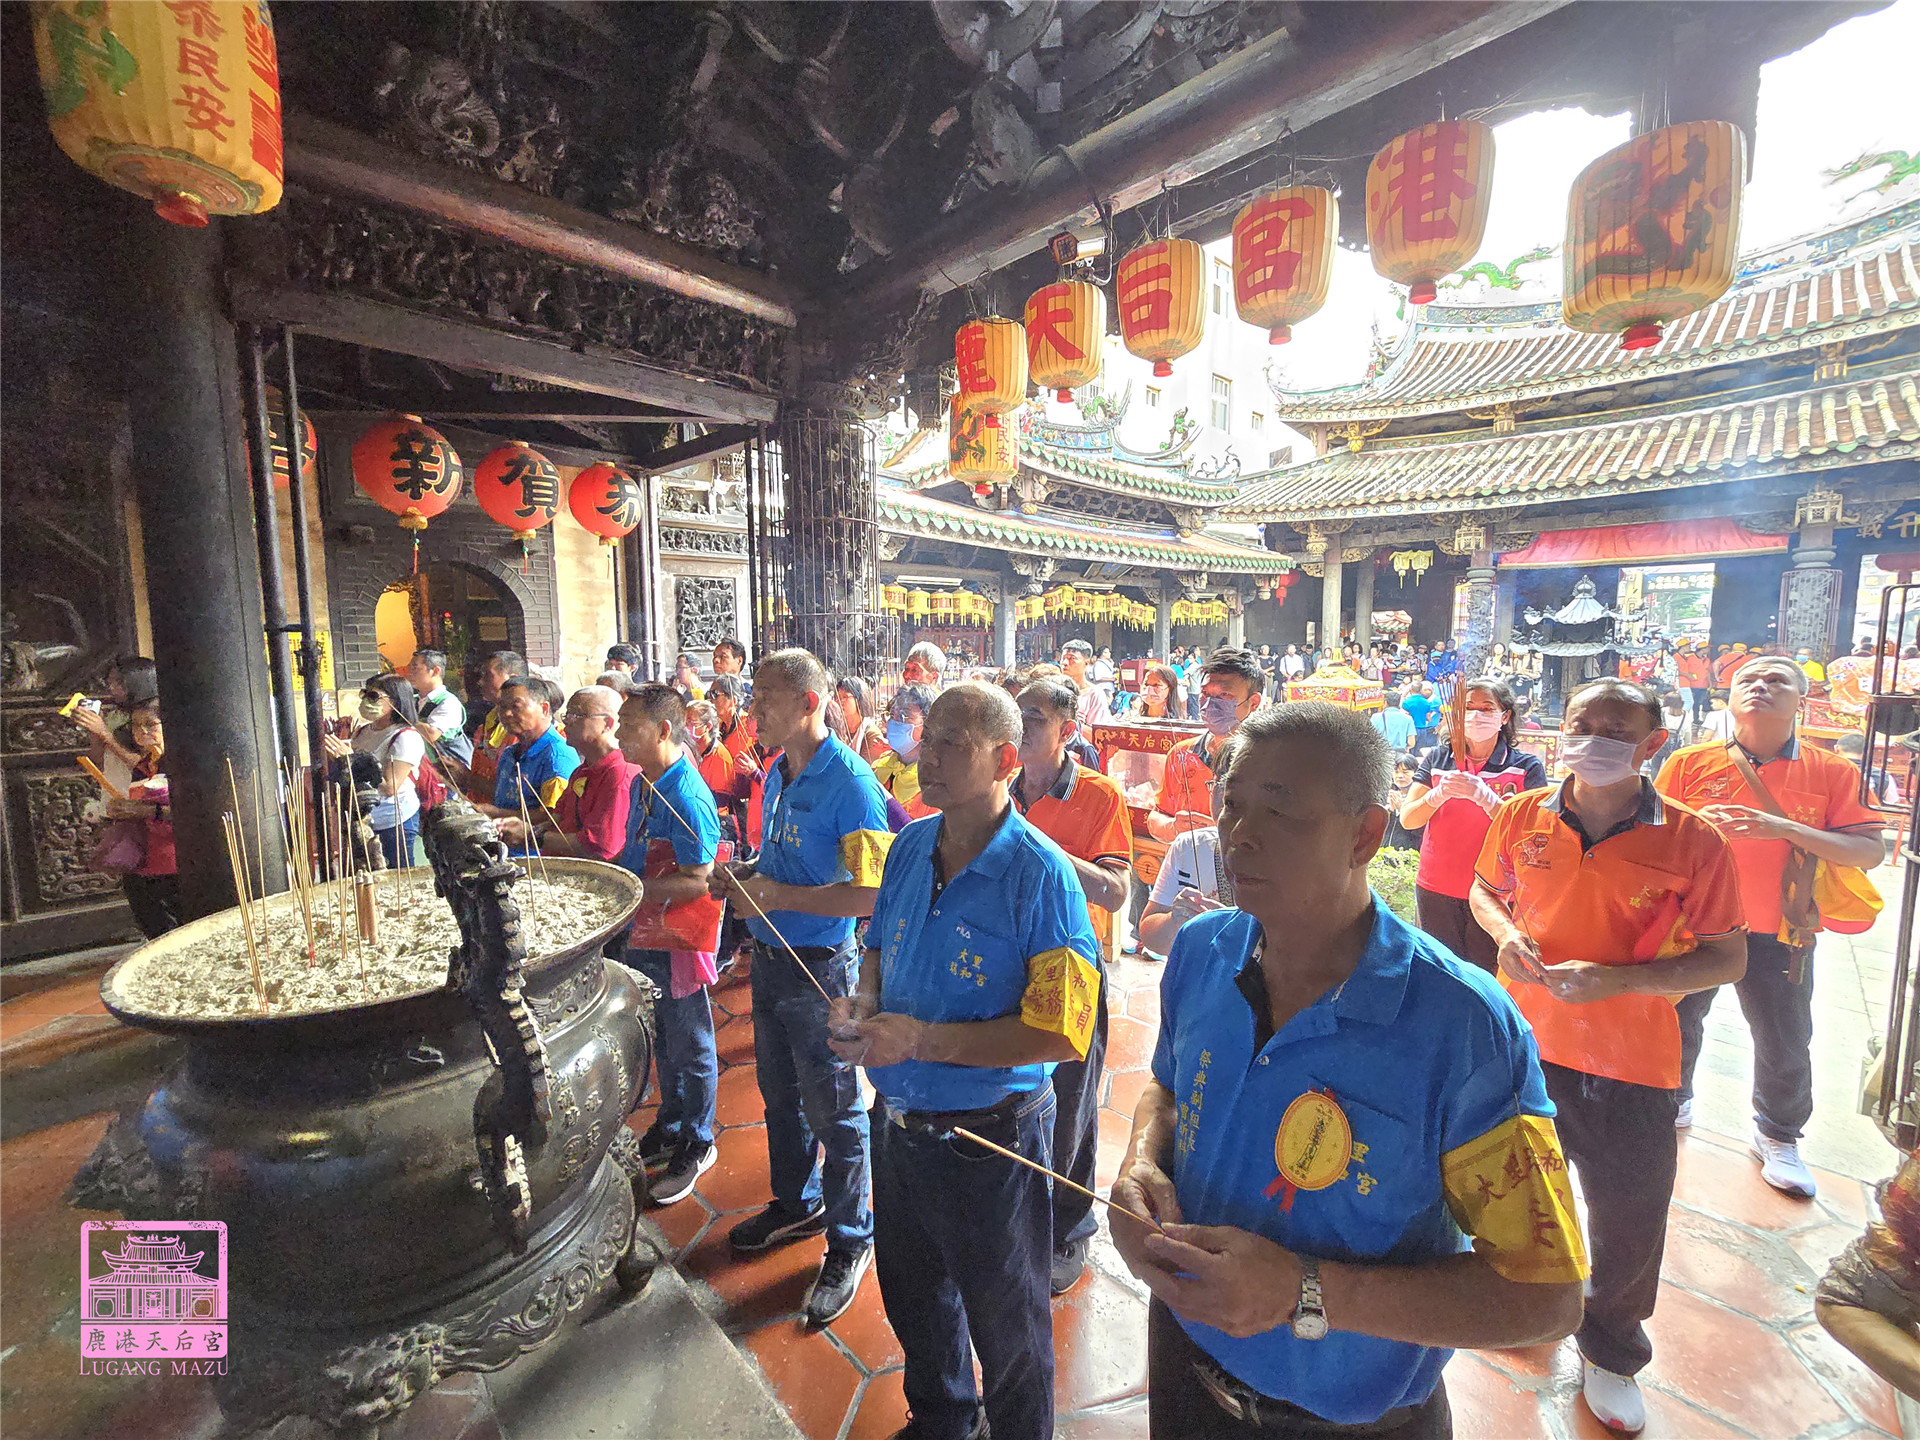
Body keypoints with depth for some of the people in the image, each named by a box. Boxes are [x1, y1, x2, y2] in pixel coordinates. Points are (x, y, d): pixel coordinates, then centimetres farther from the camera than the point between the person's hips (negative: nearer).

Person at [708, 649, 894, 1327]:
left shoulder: (850, 783, -22)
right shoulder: (775, 773, 6)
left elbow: (874, 892, -27)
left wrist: (777, 896, -25)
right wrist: (744, 878, -1)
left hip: (821, 968, -8)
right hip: (769, 959, 9)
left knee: (833, 1111, 8)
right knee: (779, 1094, 24)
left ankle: (850, 1240, 31)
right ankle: (796, 1205, 48)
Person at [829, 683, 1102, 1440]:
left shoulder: (1041, 874, -24)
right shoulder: (910, 845, -5)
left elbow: (1061, 1033, -25)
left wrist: (923, 1039, -27)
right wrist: (862, 1004, -11)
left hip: (989, 1140, -6)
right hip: (897, 1120, 7)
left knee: (1005, 1328, 20)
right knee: (912, 1294, 31)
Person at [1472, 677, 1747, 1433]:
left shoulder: (1693, 843, -13)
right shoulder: (1521, 817, -7)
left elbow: (1728, 958, -9)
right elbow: (1485, 889, 9)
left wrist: (1615, 979, -23)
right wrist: (1505, 931, -13)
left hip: (1633, 1066, -2)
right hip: (1522, 1044, 2)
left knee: (1629, 1227, 14)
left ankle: (1611, 1354, 44)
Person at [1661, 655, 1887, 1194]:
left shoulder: (1832, 771, -3)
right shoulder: (1689, 763, -5)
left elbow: (1872, 850, -8)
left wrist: (1785, 828, -22)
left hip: (1778, 936, 1)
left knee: (1785, 1044, 14)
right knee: (1676, 1026, 14)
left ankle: (1778, 1136, 37)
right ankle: (1673, 1102, 38)